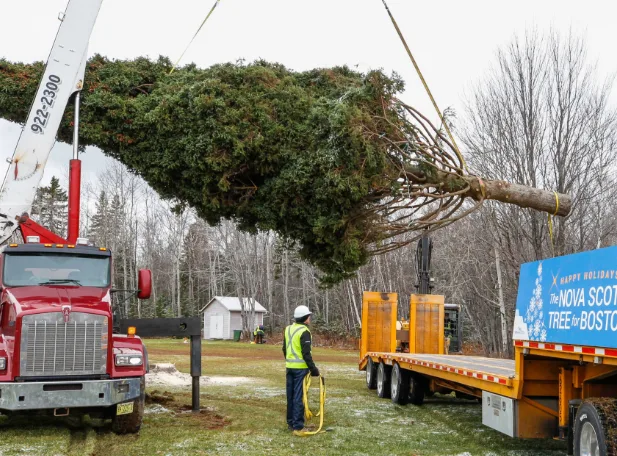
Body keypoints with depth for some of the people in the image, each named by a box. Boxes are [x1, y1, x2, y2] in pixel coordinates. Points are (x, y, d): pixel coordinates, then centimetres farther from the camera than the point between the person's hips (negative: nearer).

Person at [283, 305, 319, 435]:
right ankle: (298, 427, -5)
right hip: (300, 368, -8)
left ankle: (290, 423, 22)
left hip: (290, 367, 8)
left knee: (291, 396, 14)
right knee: (298, 397, -6)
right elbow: (306, 353, -17)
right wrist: (313, 369, -12)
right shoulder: (304, 331, -14)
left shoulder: (288, 329, 11)